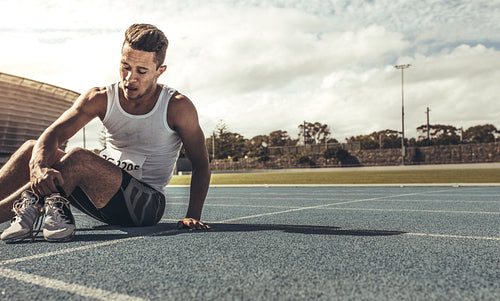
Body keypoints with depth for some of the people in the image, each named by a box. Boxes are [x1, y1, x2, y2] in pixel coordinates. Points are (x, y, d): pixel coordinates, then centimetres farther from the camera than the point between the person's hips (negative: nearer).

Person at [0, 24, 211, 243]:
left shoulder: (177, 107, -10)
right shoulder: (101, 98, -1)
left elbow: (201, 163, -5)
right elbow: (52, 135, -10)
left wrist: (192, 216, -17)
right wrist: (38, 167, -33)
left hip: (147, 205, -4)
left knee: (79, 158, -30)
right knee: (32, 150, -10)